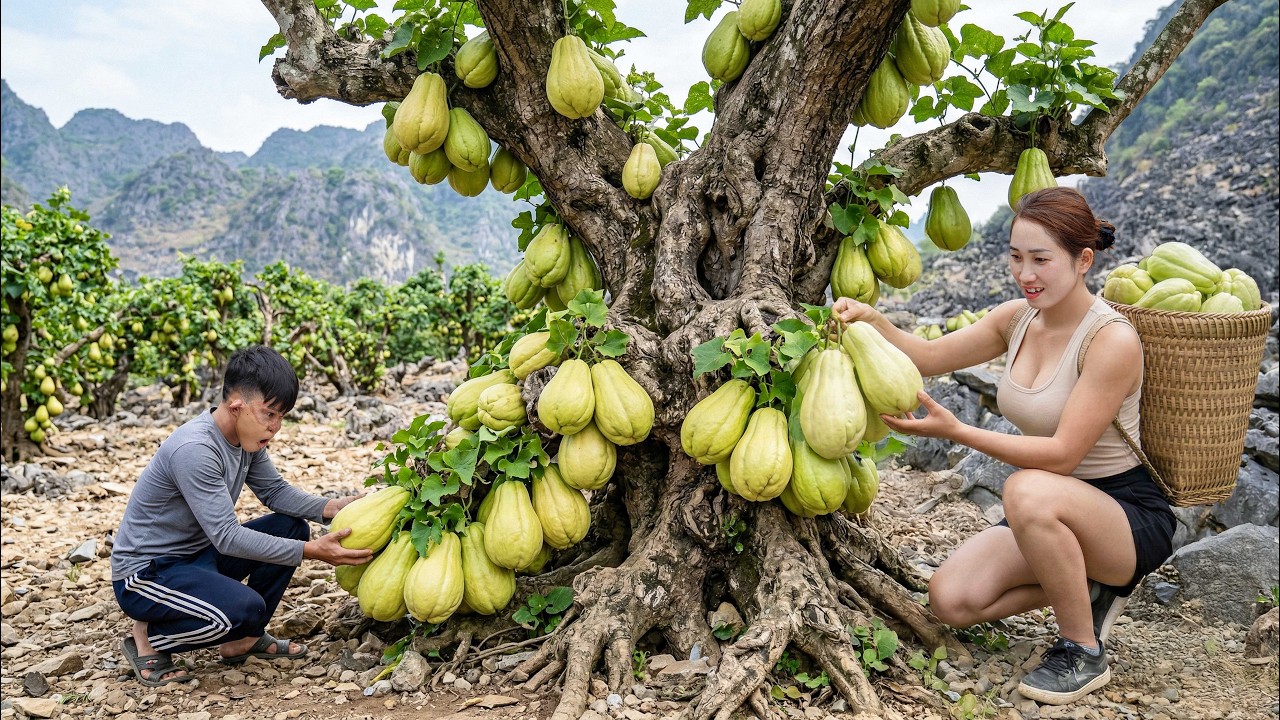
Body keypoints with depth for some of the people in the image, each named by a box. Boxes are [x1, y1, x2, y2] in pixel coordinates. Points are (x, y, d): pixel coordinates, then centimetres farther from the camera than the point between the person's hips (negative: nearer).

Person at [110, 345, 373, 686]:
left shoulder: (246, 437, -4)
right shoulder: (194, 450, -30)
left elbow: (275, 491, 5)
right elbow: (227, 537, -30)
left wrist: (329, 508, -13)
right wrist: (310, 551, -31)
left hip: (198, 553, 9)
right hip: (145, 572, -9)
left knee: (292, 526, 2)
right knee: (245, 608, -31)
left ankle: (245, 640, 11)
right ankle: (149, 639, -3)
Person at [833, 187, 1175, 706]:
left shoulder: (1113, 341, -23)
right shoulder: (1017, 318, -1)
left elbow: (1062, 455, -26)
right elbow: (928, 357, 2)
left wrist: (957, 432, -34)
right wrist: (871, 320, -17)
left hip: (1131, 515, -6)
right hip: (1050, 514, 7)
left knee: (1028, 491, -39)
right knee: (950, 600, -11)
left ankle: (1084, 653, -15)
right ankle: (1086, 589, 12)